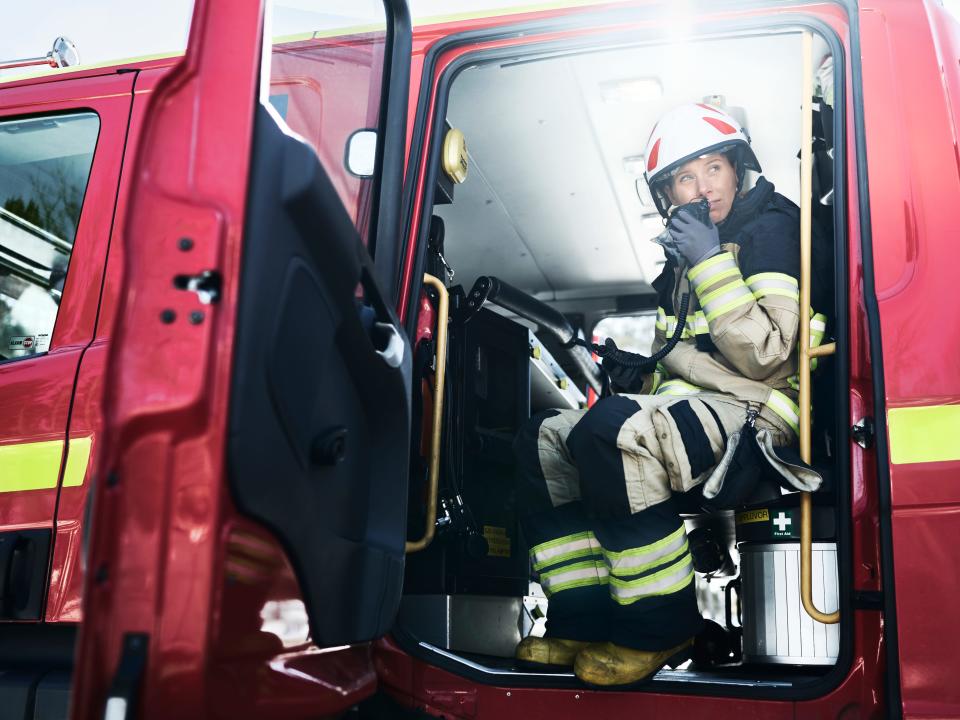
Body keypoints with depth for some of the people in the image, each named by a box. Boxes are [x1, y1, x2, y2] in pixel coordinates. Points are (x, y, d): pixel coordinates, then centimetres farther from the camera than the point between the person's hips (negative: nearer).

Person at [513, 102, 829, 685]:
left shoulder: (771, 228, -5)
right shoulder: (687, 250, 19)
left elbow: (764, 357, -17)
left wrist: (711, 261, -16)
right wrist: (636, 374, 8)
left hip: (752, 409, -9)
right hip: (686, 407, 9)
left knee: (608, 433, -34)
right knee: (541, 440, 2)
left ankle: (660, 631, -19)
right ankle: (586, 623, -4)